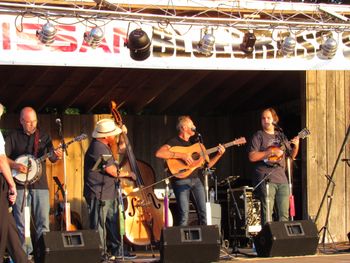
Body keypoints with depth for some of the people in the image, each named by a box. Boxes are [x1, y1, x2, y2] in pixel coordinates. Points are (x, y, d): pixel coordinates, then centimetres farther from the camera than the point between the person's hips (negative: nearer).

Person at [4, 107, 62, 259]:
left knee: (43, 222, 0)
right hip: (20, 184, -1)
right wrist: (15, 165, -15)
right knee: (21, 223, 0)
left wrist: (56, 156, -9)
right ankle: (26, 253, 7)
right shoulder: (13, 137, 4)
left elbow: (51, 158, 13)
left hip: (40, 184, 2)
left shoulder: (43, 136, 11)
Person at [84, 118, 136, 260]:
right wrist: (128, 173, -4)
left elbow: (120, 148, 30)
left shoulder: (105, 146, 11)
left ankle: (116, 250, 28)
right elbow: (113, 171, -21)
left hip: (109, 194, 11)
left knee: (113, 223, 18)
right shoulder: (98, 148, -21)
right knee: (99, 227, -3)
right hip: (99, 195, -11)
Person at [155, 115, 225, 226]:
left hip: (196, 179, 7)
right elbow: (159, 153, -21)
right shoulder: (174, 142, -1)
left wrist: (219, 155, 6)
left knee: (203, 213, 1)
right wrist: (182, 155, -20)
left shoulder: (193, 143, 21)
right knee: (184, 215, -12)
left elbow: (206, 164, 21)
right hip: (181, 180, -7)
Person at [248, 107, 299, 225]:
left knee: (284, 214, 3)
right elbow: (252, 157, -11)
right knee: (267, 213, -10)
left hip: (282, 179, 6)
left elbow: (291, 155, 23)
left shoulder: (280, 136, 18)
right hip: (266, 180, -6)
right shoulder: (258, 136, 1)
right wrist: (271, 152, -16)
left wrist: (296, 146, 3)